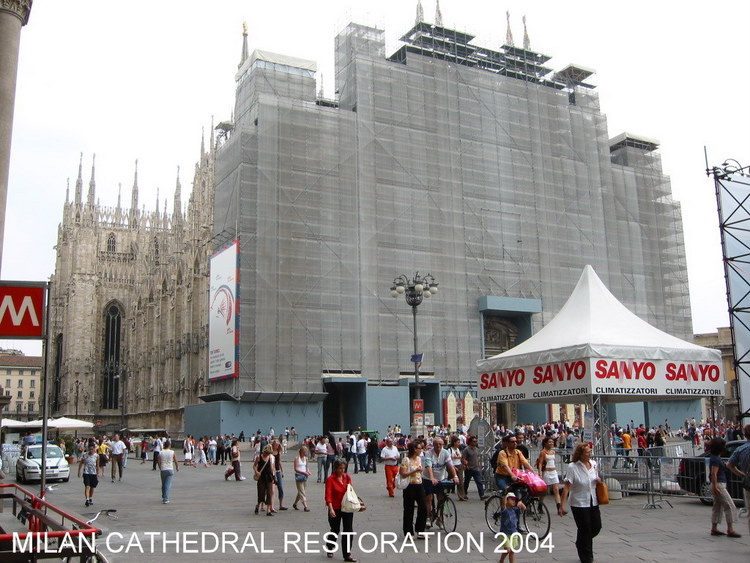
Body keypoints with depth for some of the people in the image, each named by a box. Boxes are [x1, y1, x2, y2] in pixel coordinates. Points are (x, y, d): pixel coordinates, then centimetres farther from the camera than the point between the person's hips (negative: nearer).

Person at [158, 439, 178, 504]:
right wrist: (177, 467, 22)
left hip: (163, 470, 2)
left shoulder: (161, 453, 0)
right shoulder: (172, 452, -3)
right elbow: (175, 461, 4)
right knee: (168, 484, -4)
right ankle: (166, 499, -11)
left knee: (163, 484, 18)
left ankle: (163, 497, 30)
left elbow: (159, 462, 2)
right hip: (170, 469, -2)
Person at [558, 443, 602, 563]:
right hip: (579, 503, -6)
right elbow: (567, 487, -18)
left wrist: (598, 480, -5)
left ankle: (581, 543, 38)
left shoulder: (593, 464, 2)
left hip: (593, 502, 6)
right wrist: (562, 505, -22)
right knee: (584, 529, 1)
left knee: (596, 527, 10)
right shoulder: (573, 467, -16)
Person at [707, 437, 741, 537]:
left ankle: (714, 529, 16)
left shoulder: (715, 458, 13)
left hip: (720, 485, 10)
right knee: (729, 506, -7)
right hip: (719, 485, -10)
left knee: (717, 507, 13)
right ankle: (730, 530, -6)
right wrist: (715, 487, -24)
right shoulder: (716, 459, -17)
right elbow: (713, 473, -22)